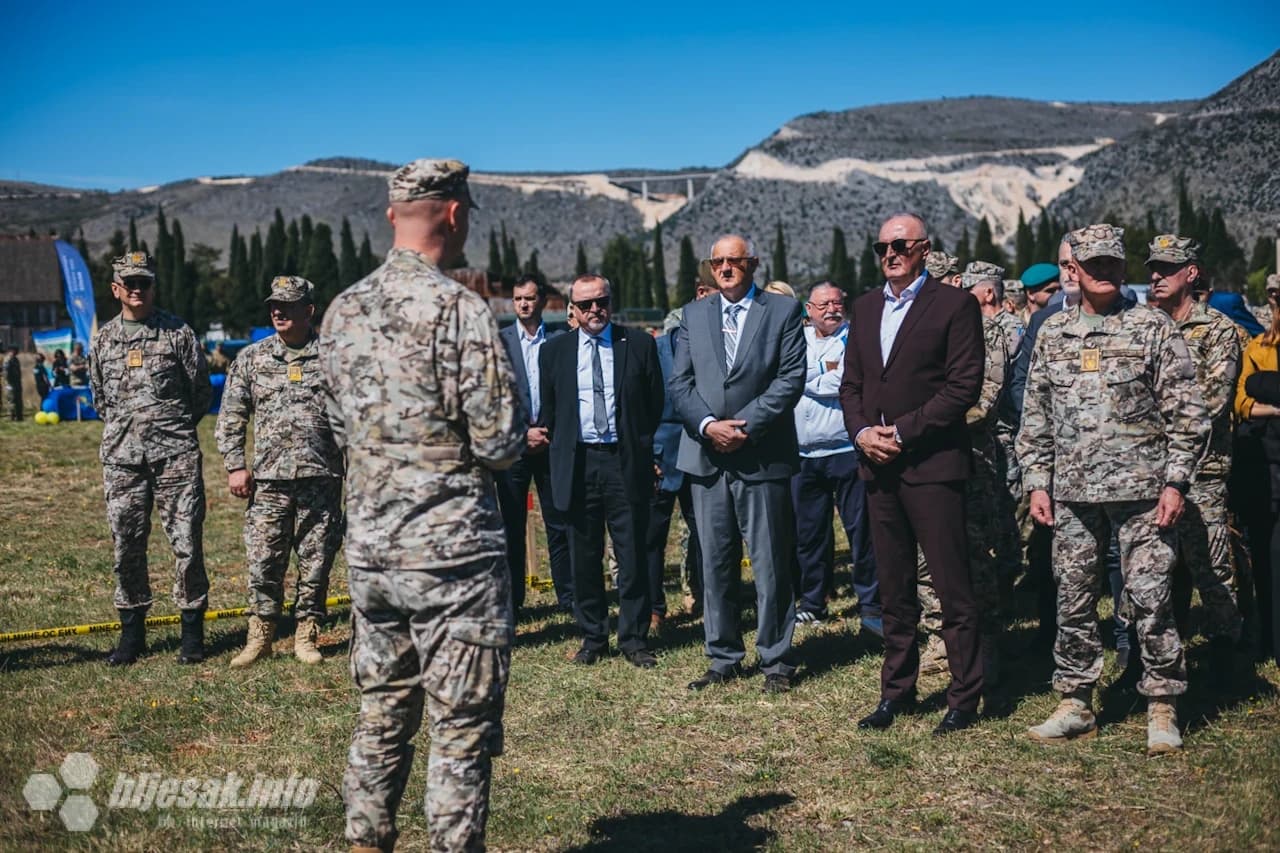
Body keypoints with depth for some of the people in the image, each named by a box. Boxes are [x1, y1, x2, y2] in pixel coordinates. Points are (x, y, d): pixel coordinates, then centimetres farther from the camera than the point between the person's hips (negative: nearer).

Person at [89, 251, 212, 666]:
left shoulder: (178, 333, 2)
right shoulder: (103, 339, 12)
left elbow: (202, 393, 7)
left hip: (175, 453, -3)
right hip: (121, 456, 3)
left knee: (186, 543, -4)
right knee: (126, 546, 6)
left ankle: (192, 631, 7)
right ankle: (132, 631, 18)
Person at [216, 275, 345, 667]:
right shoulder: (251, 358, 8)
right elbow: (230, 417, 10)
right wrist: (235, 466, 1)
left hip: (322, 478, -1)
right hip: (268, 479, 1)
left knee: (316, 563, 5)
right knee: (263, 563, 1)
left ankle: (306, 636, 17)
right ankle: (260, 638, 14)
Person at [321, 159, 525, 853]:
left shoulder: (341, 312, 7)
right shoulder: (456, 307, -15)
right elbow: (500, 443, -16)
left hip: (368, 548, 7)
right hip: (452, 551, -7)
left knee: (381, 713, 19)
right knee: (462, 727, 4)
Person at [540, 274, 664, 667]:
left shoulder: (639, 344, 4)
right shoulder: (554, 351, 8)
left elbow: (656, 402, 8)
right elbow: (549, 411, 13)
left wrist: (641, 447, 6)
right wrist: (561, 453, 8)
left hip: (626, 461, -1)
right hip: (577, 464, 1)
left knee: (633, 556, 2)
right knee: (584, 557, 7)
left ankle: (634, 639, 13)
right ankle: (593, 637, 20)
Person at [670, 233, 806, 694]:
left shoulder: (784, 311, 2)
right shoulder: (694, 314, 13)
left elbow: (791, 379, -6)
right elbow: (679, 382, 7)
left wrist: (745, 427, -13)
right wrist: (708, 425, -9)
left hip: (763, 457, -3)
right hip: (707, 456, 4)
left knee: (771, 564, 2)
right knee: (715, 563, 9)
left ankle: (775, 660, 13)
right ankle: (724, 659, 19)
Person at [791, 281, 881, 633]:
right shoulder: (798, 338, 15)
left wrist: (813, 379, -5)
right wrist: (829, 370, -3)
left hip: (847, 450, -4)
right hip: (804, 454, 4)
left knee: (861, 530, -2)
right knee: (809, 532, 11)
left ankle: (871, 606, 7)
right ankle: (812, 602, 23)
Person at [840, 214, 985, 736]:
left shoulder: (954, 305, -4)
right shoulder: (865, 308, 16)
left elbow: (964, 385, -10)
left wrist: (903, 431, -13)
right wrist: (861, 431, -1)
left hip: (933, 464, -6)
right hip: (879, 464, 6)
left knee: (953, 589, -1)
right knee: (894, 590, 13)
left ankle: (964, 697, 10)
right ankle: (896, 691, 23)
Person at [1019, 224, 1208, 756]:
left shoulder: (1153, 327, 0)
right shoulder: (1052, 334, 11)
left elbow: (1185, 413, -2)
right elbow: (1035, 416, 13)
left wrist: (1175, 481, -9)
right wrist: (1037, 482, 7)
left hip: (1141, 490, -4)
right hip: (1072, 493, 4)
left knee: (1149, 598, -2)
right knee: (1073, 600, 9)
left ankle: (1162, 710, 11)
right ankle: (1076, 705, 20)